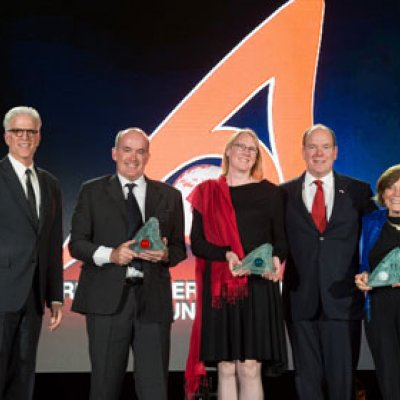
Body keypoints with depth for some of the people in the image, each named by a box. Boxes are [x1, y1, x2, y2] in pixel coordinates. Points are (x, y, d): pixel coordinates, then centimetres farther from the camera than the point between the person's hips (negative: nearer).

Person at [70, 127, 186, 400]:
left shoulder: (170, 196, 13)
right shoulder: (92, 191, 10)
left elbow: (180, 247, 14)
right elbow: (77, 243, 5)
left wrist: (165, 254, -9)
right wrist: (110, 254, -13)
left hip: (153, 299, 1)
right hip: (108, 298, -1)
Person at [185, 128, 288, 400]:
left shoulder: (270, 192, 9)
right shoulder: (207, 193, 10)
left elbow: (281, 238, 9)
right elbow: (197, 243, 4)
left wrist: (277, 259, -14)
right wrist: (227, 255, -15)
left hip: (258, 287, -1)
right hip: (220, 288, 1)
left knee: (250, 369, -5)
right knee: (226, 369, 2)